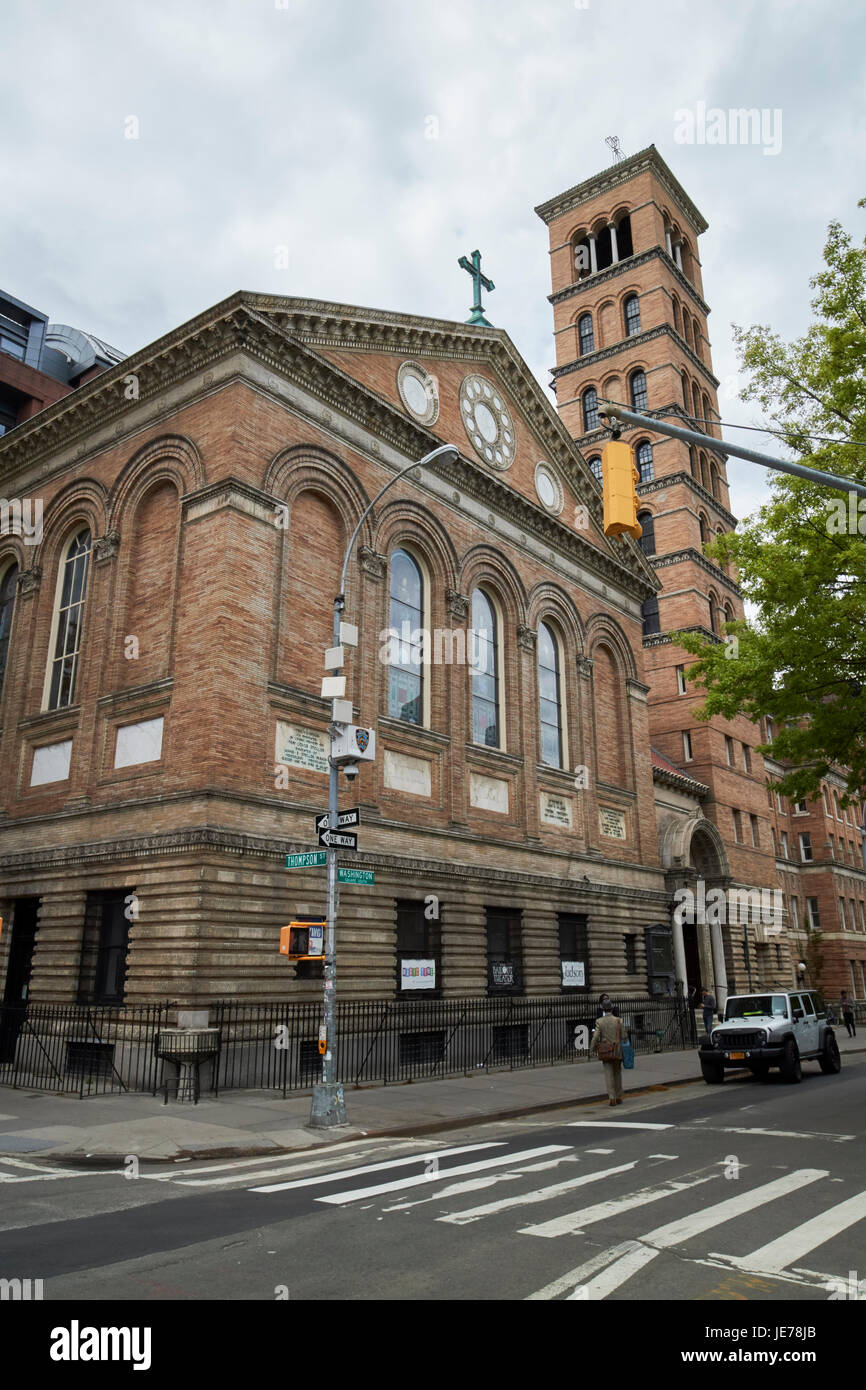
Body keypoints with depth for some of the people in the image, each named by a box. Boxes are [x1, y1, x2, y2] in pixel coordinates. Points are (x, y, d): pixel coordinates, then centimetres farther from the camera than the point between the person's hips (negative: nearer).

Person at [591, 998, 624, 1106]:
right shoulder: (619, 1021, -6)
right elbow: (623, 1036, -5)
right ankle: (619, 1097, 21)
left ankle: (612, 1098, -5)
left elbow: (595, 1038, -13)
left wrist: (592, 1050, 1)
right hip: (617, 1052, 1)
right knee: (617, 1074, 17)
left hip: (606, 1052, -1)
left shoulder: (599, 1022, -9)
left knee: (609, 1075, 3)